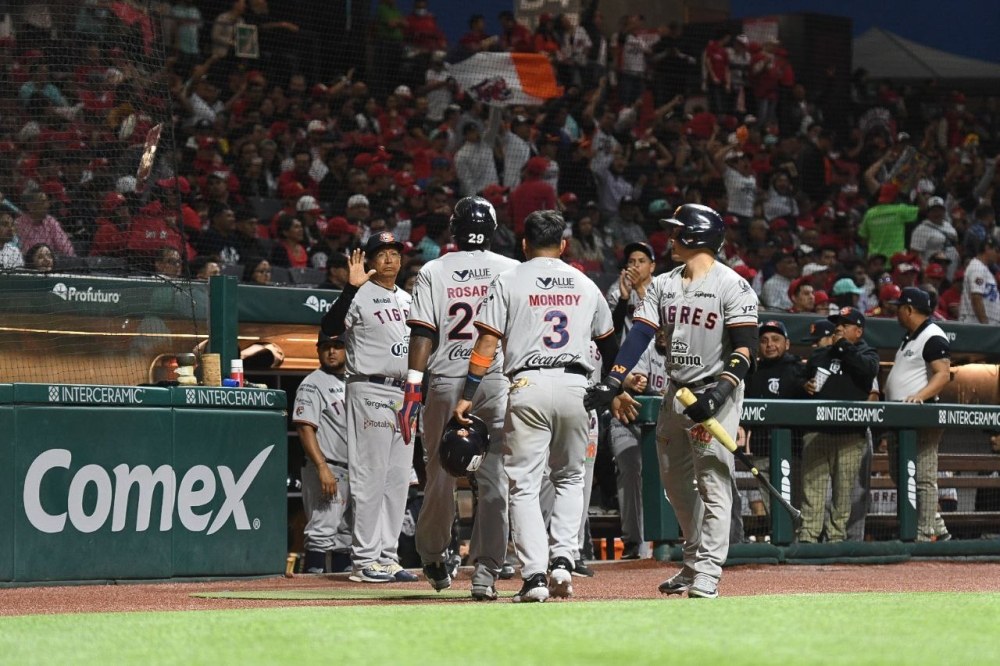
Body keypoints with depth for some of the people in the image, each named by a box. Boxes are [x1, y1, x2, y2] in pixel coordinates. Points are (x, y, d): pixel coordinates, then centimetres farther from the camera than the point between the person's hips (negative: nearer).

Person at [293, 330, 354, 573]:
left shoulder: (350, 385, 19)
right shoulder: (312, 384, -6)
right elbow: (305, 428, -15)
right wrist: (323, 468, -24)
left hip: (350, 471, 8)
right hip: (325, 469, -8)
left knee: (346, 533, 11)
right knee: (322, 529, -15)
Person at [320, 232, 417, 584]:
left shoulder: (407, 300, 17)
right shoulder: (360, 295, -7)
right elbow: (330, 327, -24)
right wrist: (351, 287, -34)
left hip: (404, 394, 8)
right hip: (370, 392, -8)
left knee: (398, 479, 8)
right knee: (370, 477, -8)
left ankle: (387, 556, 13)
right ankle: (363, 560, -6)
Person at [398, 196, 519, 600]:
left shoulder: (433, 272, 2)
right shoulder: (513, 271, 4)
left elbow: (422, 335, -4)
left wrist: (412, 389, -5)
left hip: (445, 384, 0)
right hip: (498, 382, 0)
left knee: (440, 475, 13)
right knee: (494, 480, 0)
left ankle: (433, 559, 29)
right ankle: (485, 573, -5)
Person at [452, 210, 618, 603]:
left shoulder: (508, 282, 4)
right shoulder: (585, 284, 14)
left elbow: (488, 341, -3)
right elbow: (609, 343, 23)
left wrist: (468, 394, -2)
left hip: (528, 385, -3)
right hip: (576, 385, 3)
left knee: (525, 484, 0)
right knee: (570, 478, 18)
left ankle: (534, 576, -8)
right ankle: (563, 559, 0)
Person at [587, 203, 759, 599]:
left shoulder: (731, 286, -10)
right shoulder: (663, 285, 10)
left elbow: (746, 346, -15)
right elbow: (641, 333, 1)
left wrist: (721, 391, -28)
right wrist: (613, 382, -13)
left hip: (715, 394, -8)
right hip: (675, 392, 8)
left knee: (713, 483, -10)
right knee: (675, 482, 14)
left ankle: (707, 576, -12)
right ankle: (693, 564, 27)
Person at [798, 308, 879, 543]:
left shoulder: (866, 353, 7)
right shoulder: (825, 351, 22)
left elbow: (867, 368, -16)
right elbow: (808, 372, 14)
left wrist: (842, 345, -8)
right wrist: (822, 348, 2)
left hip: (850, 433, -3)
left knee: (844, 486, -1)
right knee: (812, 482, -4)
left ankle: (837, 535, 6)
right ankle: (808, 534, -5)